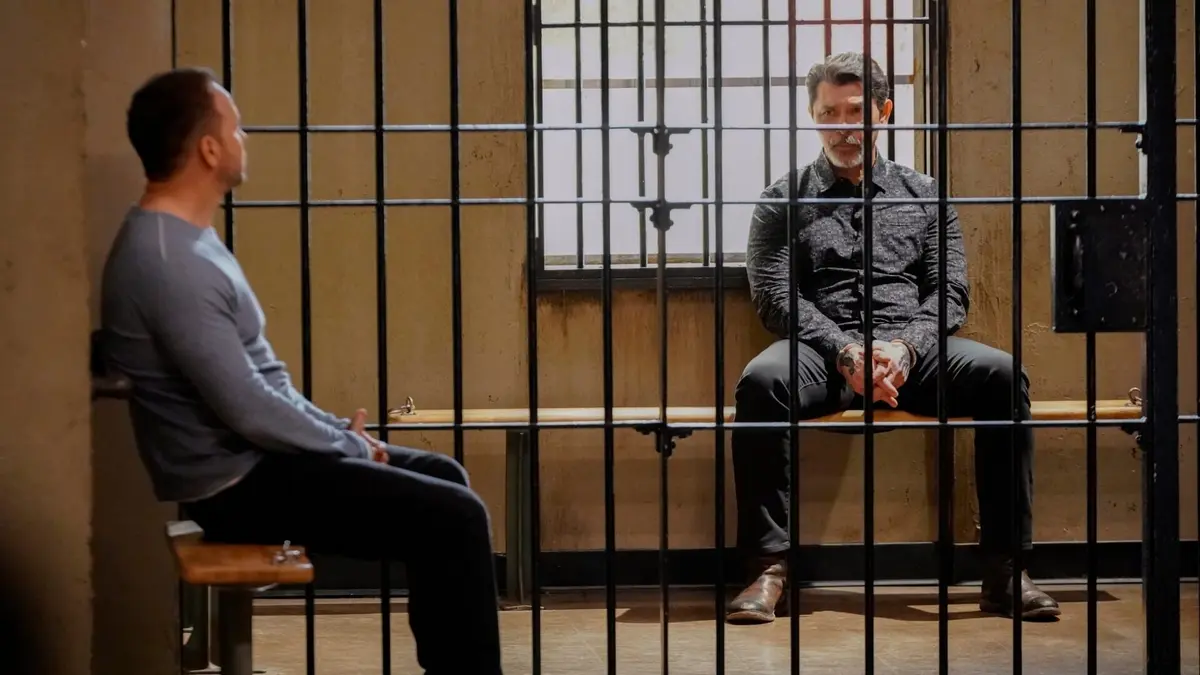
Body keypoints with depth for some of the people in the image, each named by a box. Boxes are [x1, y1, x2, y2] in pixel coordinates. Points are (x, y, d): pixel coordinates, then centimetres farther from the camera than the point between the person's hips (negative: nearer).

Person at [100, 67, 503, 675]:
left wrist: (339, 432, 8)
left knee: (443, 476, 17)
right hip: (237, 482, -11)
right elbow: (249, 410, -25)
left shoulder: (184, 239, 11)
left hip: (252, 458, 11)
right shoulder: (166, 261, -23)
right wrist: (351, 446, -10)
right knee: (452, 518, -14)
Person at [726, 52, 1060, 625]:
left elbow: (950, 291, 11)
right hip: (823, 348, -1)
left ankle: (1003, 571, -27)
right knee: (761, 380, -36)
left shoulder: (923, 195, 21)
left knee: (1000, 373, -29)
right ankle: (768, 567, -32)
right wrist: (845, 351, -13)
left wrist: (905, 346, -11)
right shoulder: (785, 199, 15)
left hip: (912, 347, 2)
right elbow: (773, 293, 3)